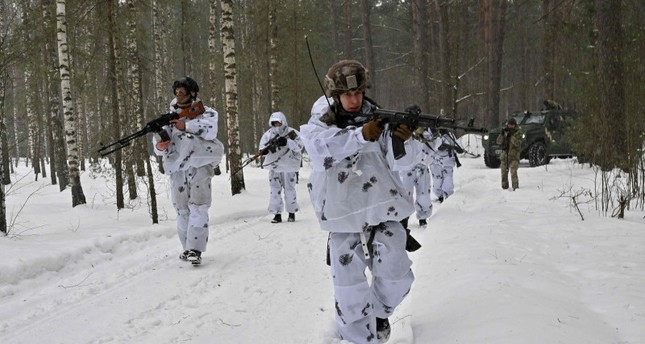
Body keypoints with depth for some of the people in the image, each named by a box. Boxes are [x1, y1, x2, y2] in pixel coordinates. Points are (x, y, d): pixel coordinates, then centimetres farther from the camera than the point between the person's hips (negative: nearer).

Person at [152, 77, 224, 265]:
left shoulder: (205, 112, 7)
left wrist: (186, 126, -16)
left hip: (199, 163, -4)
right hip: (177, 166, 4)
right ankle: (187, 247, 19)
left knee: (198, 207, -12)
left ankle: (195, 250, -17)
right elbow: (160, 139, 7)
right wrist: (160, 146, -17)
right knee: (182, 209, 8)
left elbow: (210, 129, -13)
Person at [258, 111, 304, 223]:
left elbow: (299, 146, -14)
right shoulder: (268, 134, 4)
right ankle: (277, 214, 5)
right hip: (274, 167, 2)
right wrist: (267, 148, -23)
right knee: (275, 191, 0)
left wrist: (287, 142, -27)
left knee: (289, 190, 4)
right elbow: (262, 148, 0)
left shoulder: (291, 132, -4)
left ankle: (292, 213, 18)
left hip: (288, 167, -2)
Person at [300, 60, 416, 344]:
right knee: (350, 287, -2)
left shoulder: (378, 118, 4)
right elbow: (320, 145, -23)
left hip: (381, 209, 1)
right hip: (343, 215, -1)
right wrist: (360, 135, -35)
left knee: (396, 274, -3)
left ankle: (379, 312, 29)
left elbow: (401, 162, -3)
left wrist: (402, 141, -25)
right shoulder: (320, 124, 1)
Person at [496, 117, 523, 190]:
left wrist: (512, 135, -25)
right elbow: (499, 142, 1)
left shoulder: (518, 132, -3)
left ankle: (514, 186, -19)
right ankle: (504, 187, 18)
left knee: (513, 171, -18)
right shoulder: (505, 131, 10)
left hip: (514, 155, -5)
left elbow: (517, 143, -17)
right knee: (504, 171, 8)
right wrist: (502, 134, -13)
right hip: (505, 154, 5)